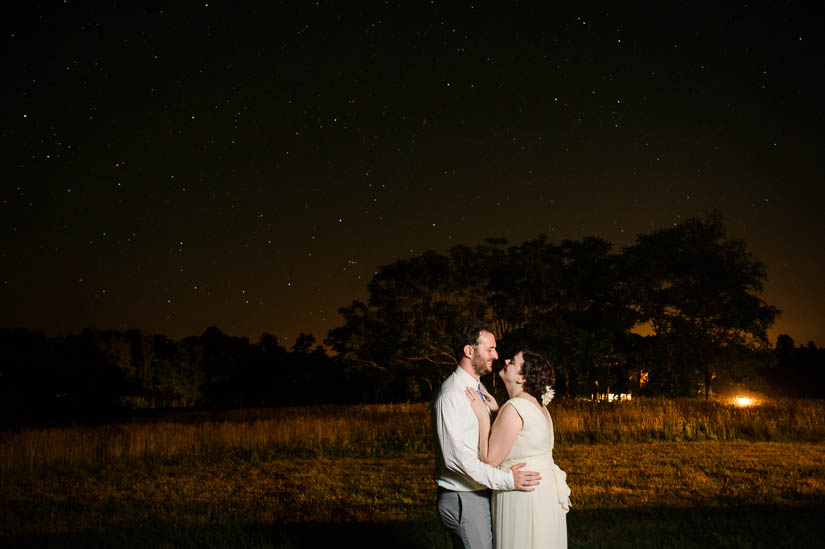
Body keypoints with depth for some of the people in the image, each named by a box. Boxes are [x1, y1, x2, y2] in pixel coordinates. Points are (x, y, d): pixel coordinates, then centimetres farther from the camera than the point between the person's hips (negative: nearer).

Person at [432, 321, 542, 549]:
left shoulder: (478, 389, 12)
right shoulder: (451, 396, -19)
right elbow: (456, 457, -25)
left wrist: (494, 410, -1)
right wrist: (506, 479, -24)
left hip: (481, 494, 9)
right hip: (464, 499, -9)